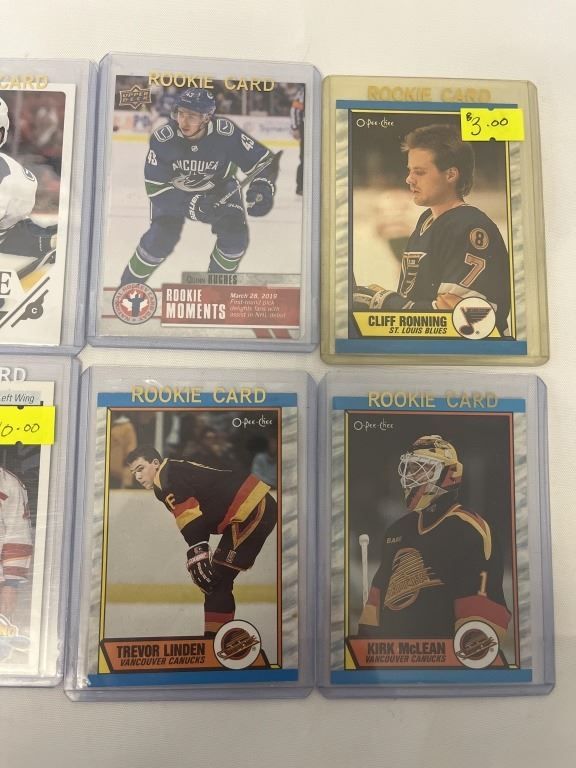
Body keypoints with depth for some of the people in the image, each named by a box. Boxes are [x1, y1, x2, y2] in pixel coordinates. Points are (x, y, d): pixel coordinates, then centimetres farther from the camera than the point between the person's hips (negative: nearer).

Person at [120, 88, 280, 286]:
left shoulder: (226, 132, -31)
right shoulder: (163, 138, -30)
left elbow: (263, 160, -22)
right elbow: (155, 187, -27)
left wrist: (262, 187, -42)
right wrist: (191, 205, -38)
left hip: (219, 187, 1)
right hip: (173, 190, -1)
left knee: (235, 235, -17)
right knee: (161, 236, -18)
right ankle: (129, 284, 5)